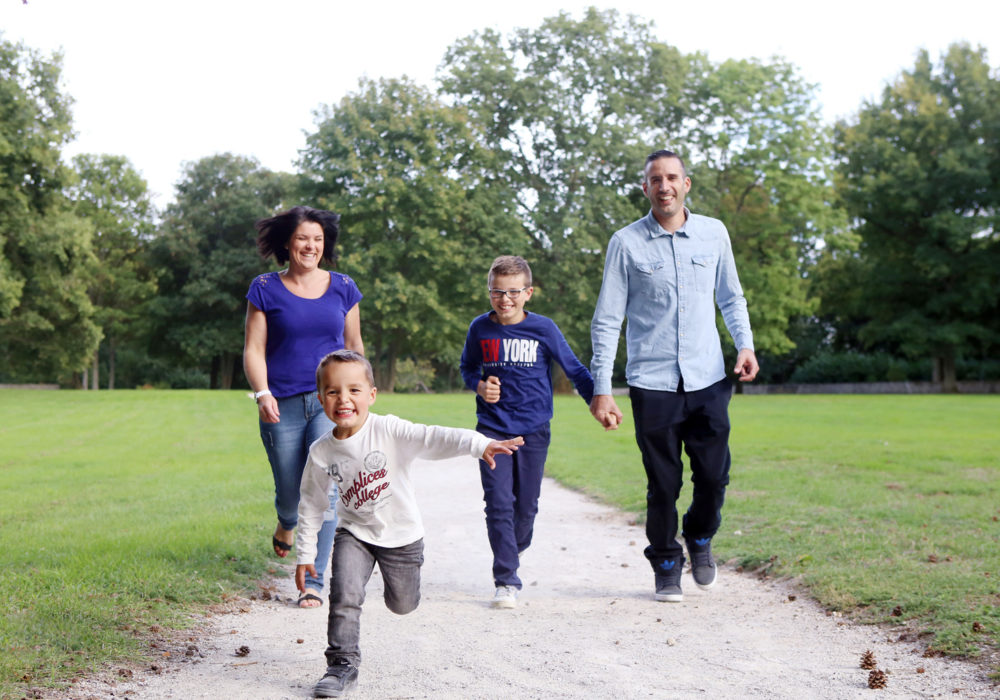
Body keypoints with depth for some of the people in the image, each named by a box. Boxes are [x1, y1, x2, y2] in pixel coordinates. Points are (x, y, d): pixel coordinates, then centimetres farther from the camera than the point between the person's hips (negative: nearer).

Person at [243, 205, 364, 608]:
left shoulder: (343, 288, 8)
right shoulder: (265, 289, 2)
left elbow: (354, 344, 18)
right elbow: (253, 350, 1)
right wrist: (262, 393, -14)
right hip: (283, 407, 0)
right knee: (290, 493, 7)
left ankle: (313, 581, -6)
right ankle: (286, 525, 46)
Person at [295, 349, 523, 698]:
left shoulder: (388, 431, -22)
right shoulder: (321, 452, -12)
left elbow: (434, 439, -36)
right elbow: (311, 505, 1)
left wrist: (479, 444, -52)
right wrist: (305, 555, 3)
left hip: (402, 535, -1)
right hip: (355, 534, 1)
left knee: (402, 604, 14)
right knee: (344, 595, -17)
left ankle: (394, 569, 48)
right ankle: (343, 665, -2)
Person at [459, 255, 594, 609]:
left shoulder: (543, 328, -5)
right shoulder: (480, 328, 0)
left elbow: (574, 369, 3)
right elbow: (467, 367, 15)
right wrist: (480, 386, -6)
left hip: (533, 429, 0)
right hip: (492, 427, 0)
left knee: (527, 504, 8)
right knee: (498, 503, -8)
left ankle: (515, 548, 39)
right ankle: (506, 580, -3)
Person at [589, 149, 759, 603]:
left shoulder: (714, 234, 7)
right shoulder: (626, 243, 0)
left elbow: (731, 297, 19)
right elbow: (606, 320, 0)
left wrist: (745, 344, 0)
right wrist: (601, 389, -5)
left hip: (709, 380, 2)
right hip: (651, 383, -2)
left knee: (714, 476, 1)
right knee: (662, 484, 3)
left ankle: (699, 539, 31)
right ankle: (666, 566, 22)